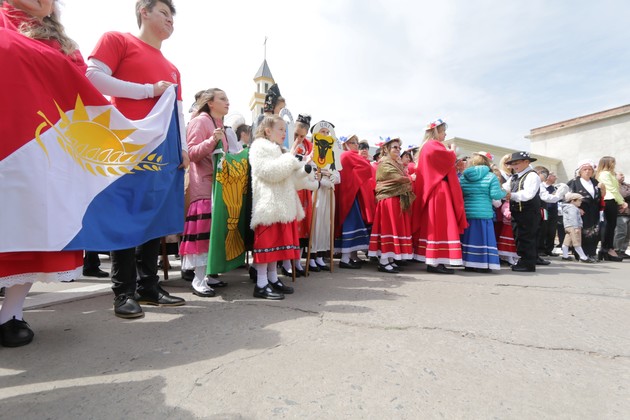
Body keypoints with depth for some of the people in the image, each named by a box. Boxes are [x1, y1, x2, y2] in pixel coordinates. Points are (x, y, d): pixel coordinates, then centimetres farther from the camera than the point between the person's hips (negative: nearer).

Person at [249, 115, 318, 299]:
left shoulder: (277, 150, 27)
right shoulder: (259, 147, -2)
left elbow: (291, 179, 24)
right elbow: (269, 172, -19)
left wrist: (304, 168, 8)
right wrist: (290, 158, -14)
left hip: (282, 205, 9)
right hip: (268, 204, -9)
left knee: (277, 242, 10)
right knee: (267, 242, -8)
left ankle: (273, 279, 19)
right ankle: (261, 284, -2)